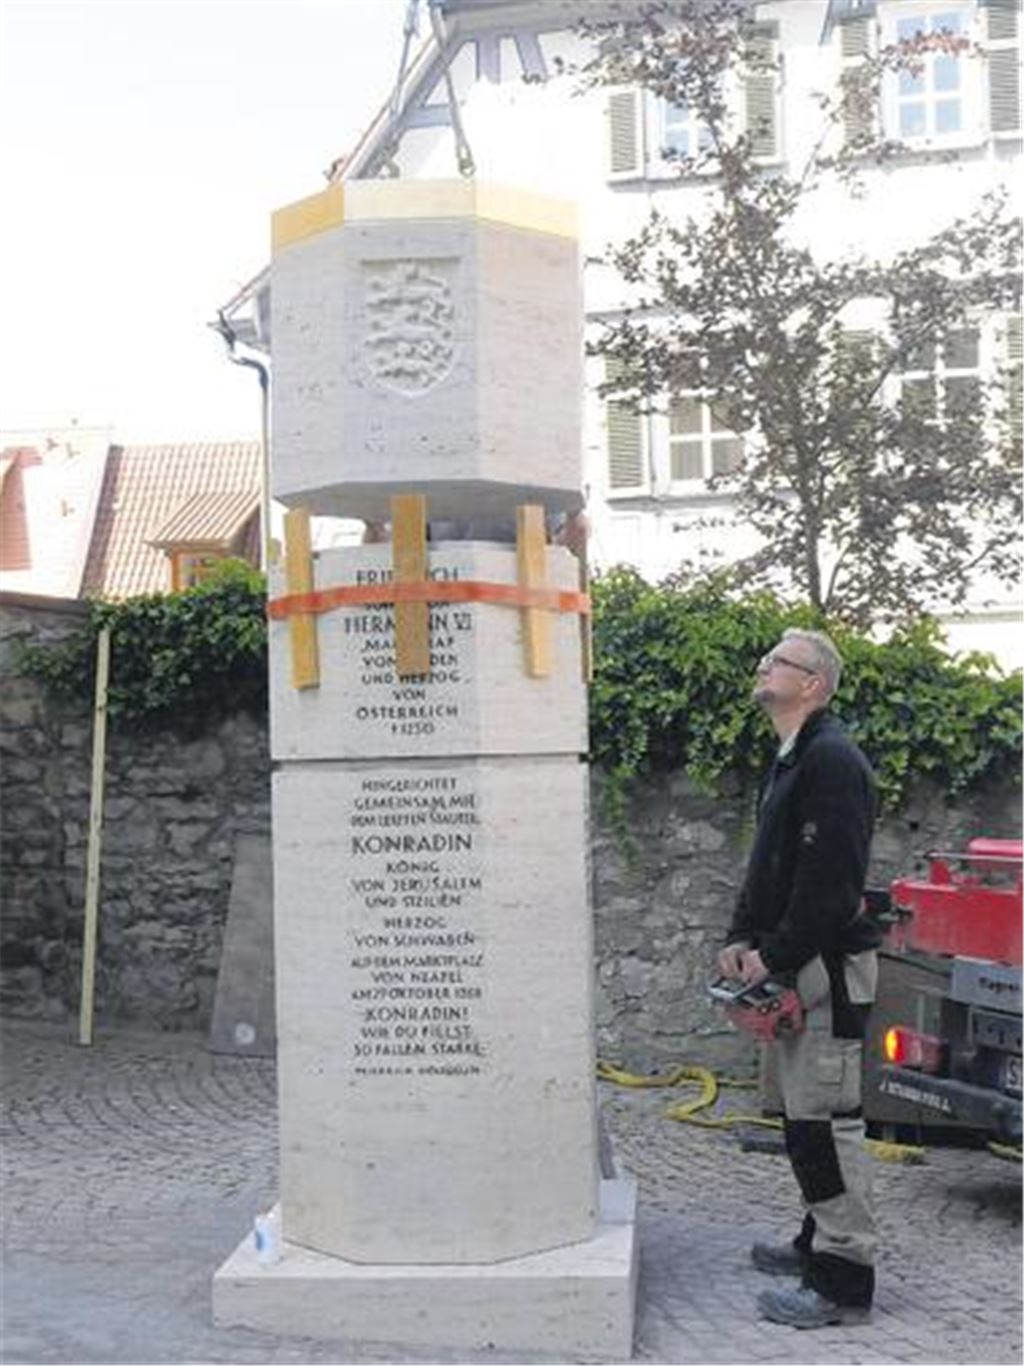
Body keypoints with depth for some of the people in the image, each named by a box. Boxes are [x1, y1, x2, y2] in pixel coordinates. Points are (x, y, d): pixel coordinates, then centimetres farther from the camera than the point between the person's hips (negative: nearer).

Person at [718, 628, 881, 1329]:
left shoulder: (832, 760, -16)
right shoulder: (791, 760, 17)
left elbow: (830, 880, -23)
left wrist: (775, 954, -18)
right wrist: (743, 937, 8)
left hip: (830, 965, -10)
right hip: (798, 966, 10)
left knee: (826, 1120, -7)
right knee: (805, 1113, 18)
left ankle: (844, 1280, 0)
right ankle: (822, 1240, 31)